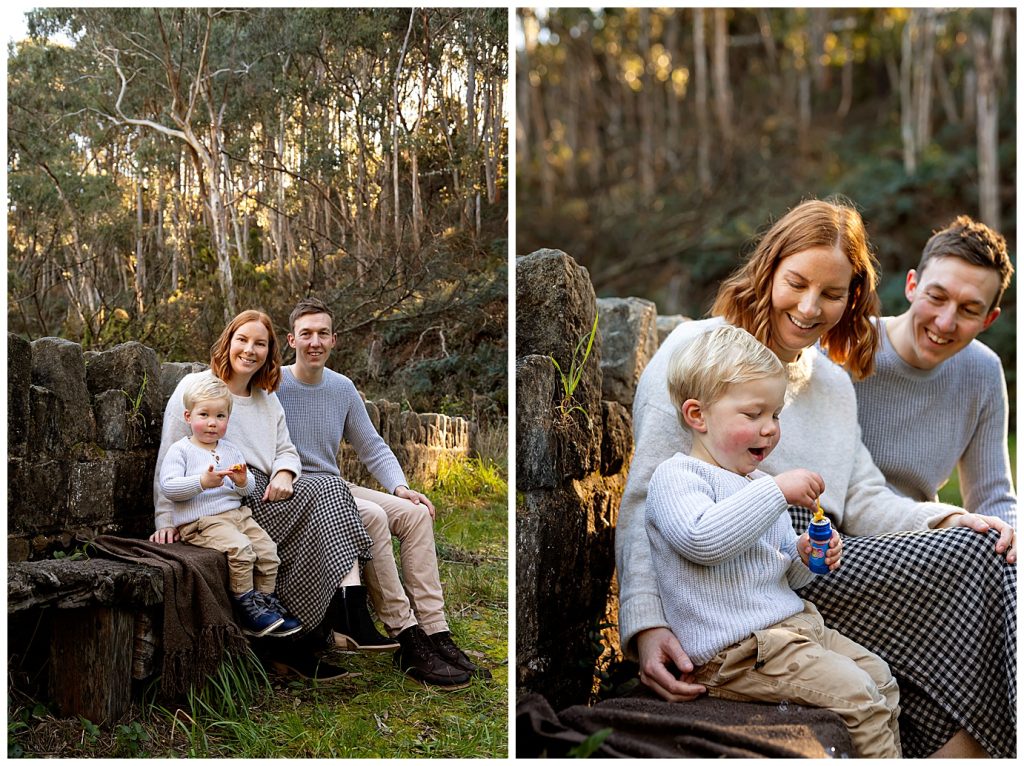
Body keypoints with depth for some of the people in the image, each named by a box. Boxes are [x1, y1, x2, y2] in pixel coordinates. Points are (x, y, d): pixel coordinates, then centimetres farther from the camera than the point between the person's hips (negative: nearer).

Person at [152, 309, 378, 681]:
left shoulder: (267, 400, 24)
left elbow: (287, 451, 17)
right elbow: (170, 461, -1)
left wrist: (283, 474, -8)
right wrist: (167, 521, -8)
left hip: (263, 494, 7)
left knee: (332, 490, -23)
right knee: (313, 498, -28)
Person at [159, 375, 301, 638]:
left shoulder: (231, 450, 17)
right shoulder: (180, 450, -1)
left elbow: (249, 489, 16)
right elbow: (167, 487, -13)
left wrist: (243, 481, -9)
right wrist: (202, 482, -24)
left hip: (237, 514, 7)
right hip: (200, 522, -7)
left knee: (268, 550, -8)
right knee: (240, 549, -27)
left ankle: (266, 600, 9)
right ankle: (247, 608, -16)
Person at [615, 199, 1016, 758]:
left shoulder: (834, 382, 25)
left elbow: (862, 501, 15)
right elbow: (647, 501, -8)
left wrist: (947, 520, -6)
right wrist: (646, 624, -23)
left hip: (821, 567, 7)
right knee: (971, 560, -19)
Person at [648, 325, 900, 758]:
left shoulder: (758, 483, 18)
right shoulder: (676, 477, -11)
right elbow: (703, 540, -32)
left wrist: (805, 559, 2)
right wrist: (777, 491, -27)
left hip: (792, 622, 10)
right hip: (736, 650, -10)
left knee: (881, 678, 10)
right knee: (858, 696, -16)